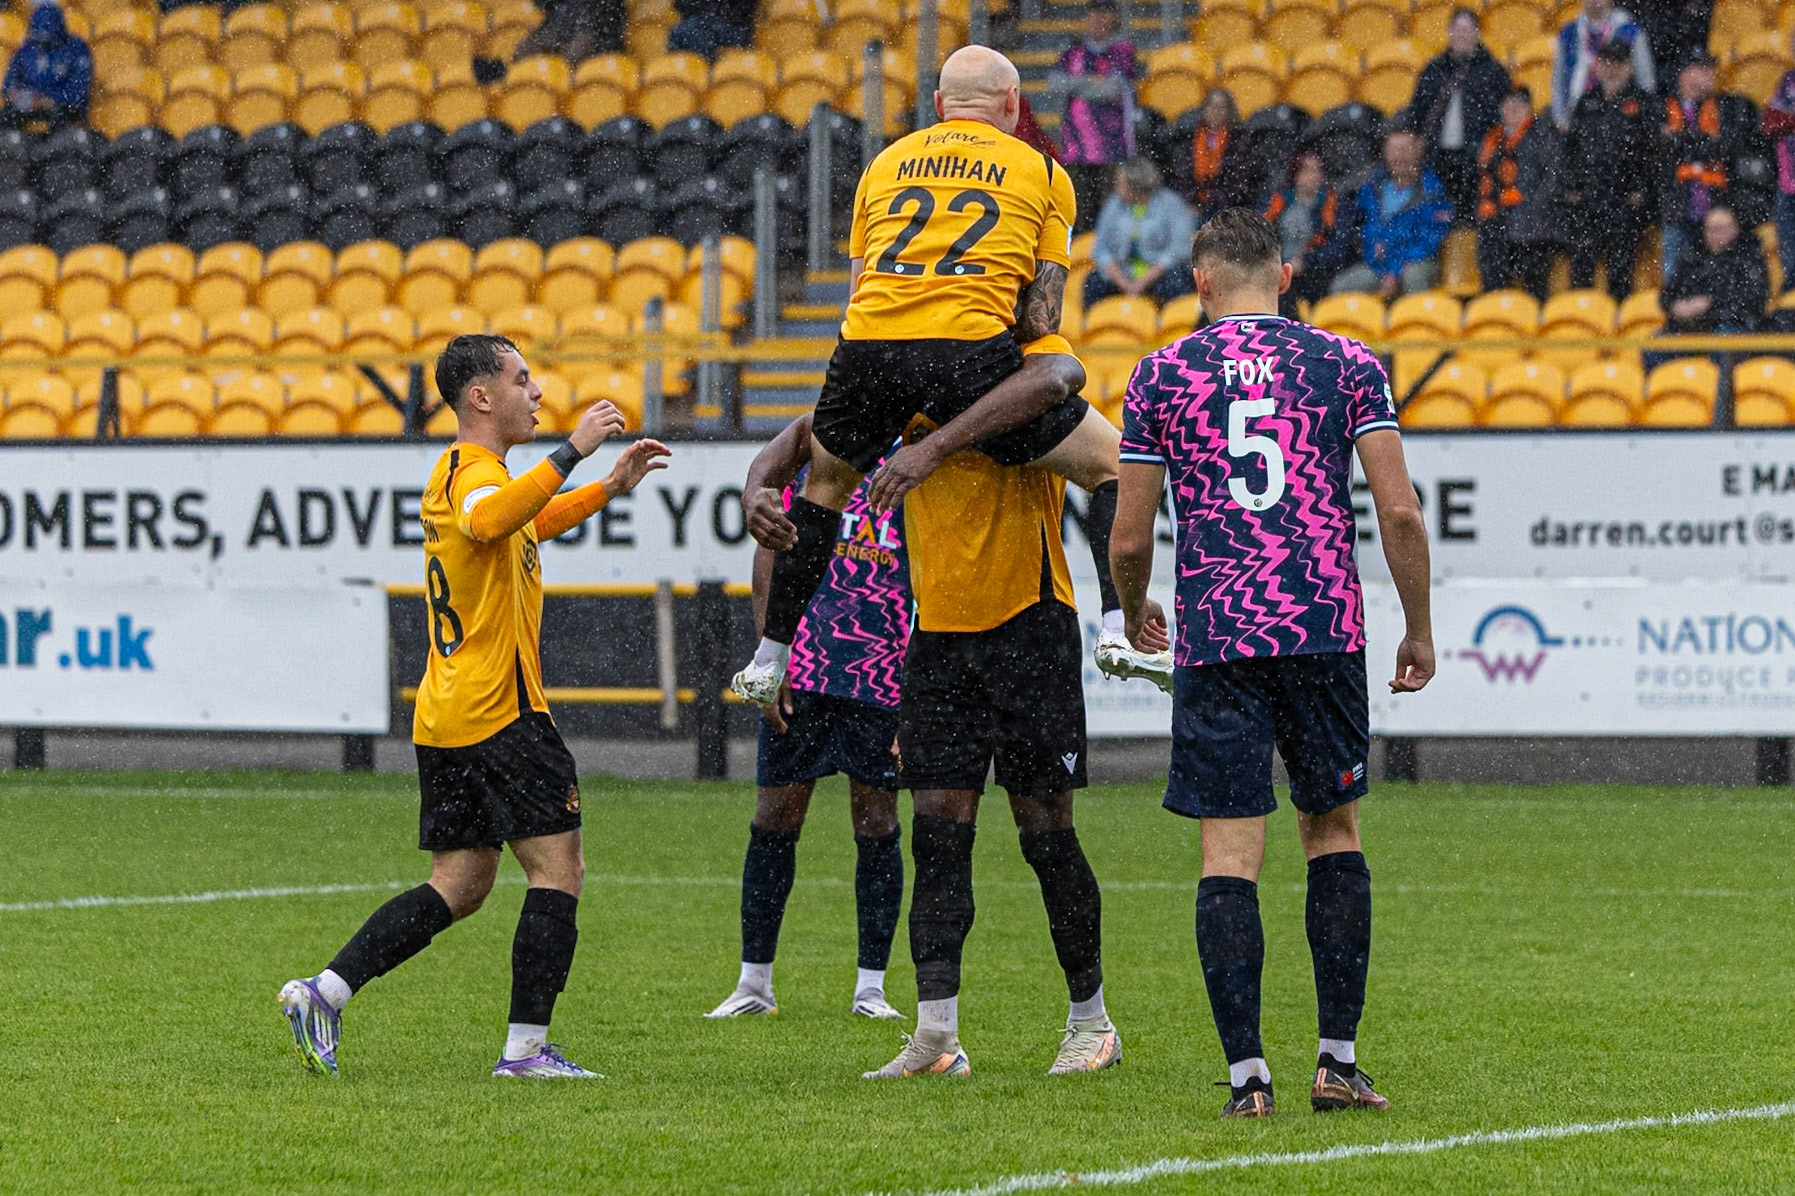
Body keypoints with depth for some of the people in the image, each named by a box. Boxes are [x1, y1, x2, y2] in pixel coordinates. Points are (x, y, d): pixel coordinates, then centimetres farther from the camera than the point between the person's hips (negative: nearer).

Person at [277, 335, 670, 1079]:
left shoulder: (456, 472, 20)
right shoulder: (475, 472, -12)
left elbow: (527, 526, 40)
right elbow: (490, 522, -38)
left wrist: (610, 488, 32)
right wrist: (571, 452, -38)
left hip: (445, 716, 10)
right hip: (500, 712, -10)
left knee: (459, 886, 10)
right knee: (558, 870, -4)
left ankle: (323, 993, 0)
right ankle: (526, 1047, -5)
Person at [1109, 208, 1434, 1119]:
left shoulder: (1161, 375, 5)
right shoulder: (1346, 364, 6)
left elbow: (1130, 539, 6)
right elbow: (1399, 511, -1)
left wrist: (1134, 612, 26)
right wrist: (1418, 631, 10)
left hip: (1215, 636, -1)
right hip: (1326, 632, 1)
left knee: (1229, 853, -1)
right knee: (1334, 829, 15)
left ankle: (1246, 1073, -6)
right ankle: (1338, 1060, 10)